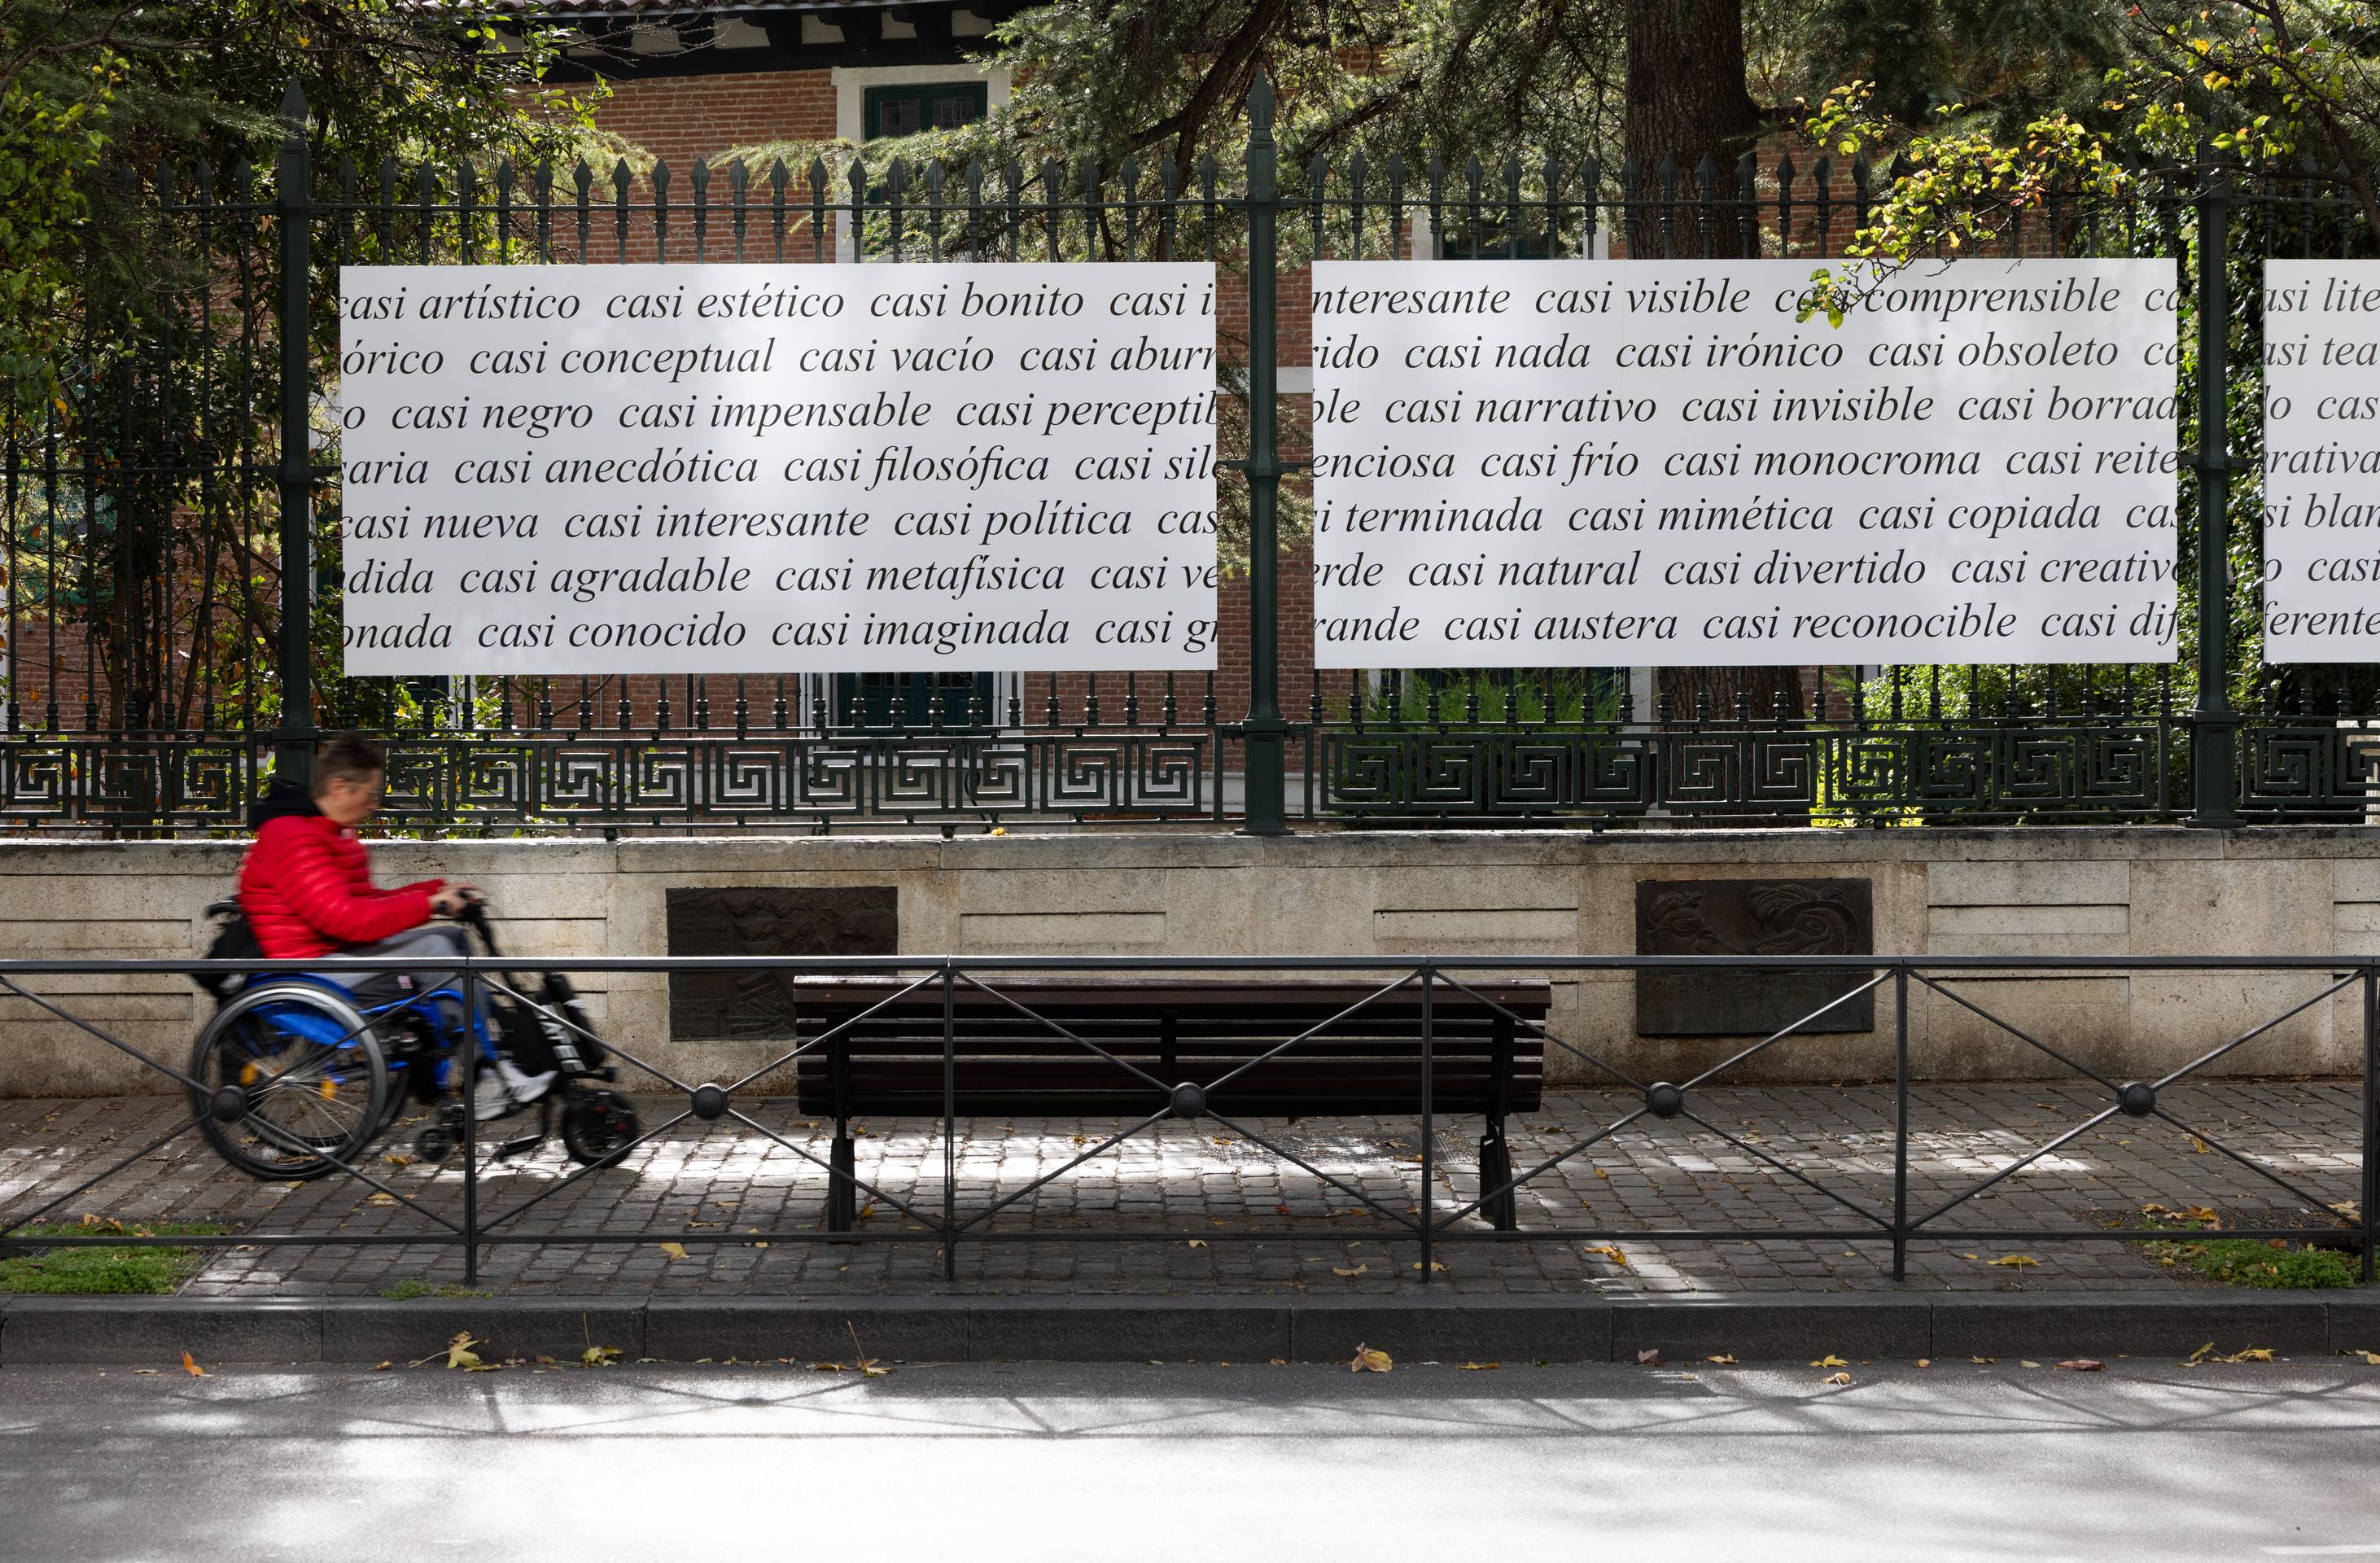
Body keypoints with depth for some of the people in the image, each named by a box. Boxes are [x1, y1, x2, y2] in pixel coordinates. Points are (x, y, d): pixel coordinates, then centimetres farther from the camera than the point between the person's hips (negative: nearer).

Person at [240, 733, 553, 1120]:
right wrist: (428, 904, -21)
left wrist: (437, 891, 6)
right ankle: (493, 1080, -21)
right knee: (431, 949, -23)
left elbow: (365, 900, 18)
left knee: (452, 937, 6)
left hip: (338, 952, 11)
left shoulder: (330, 833, 16)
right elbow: (345, 918, -27)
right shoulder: (293, 838, -19)